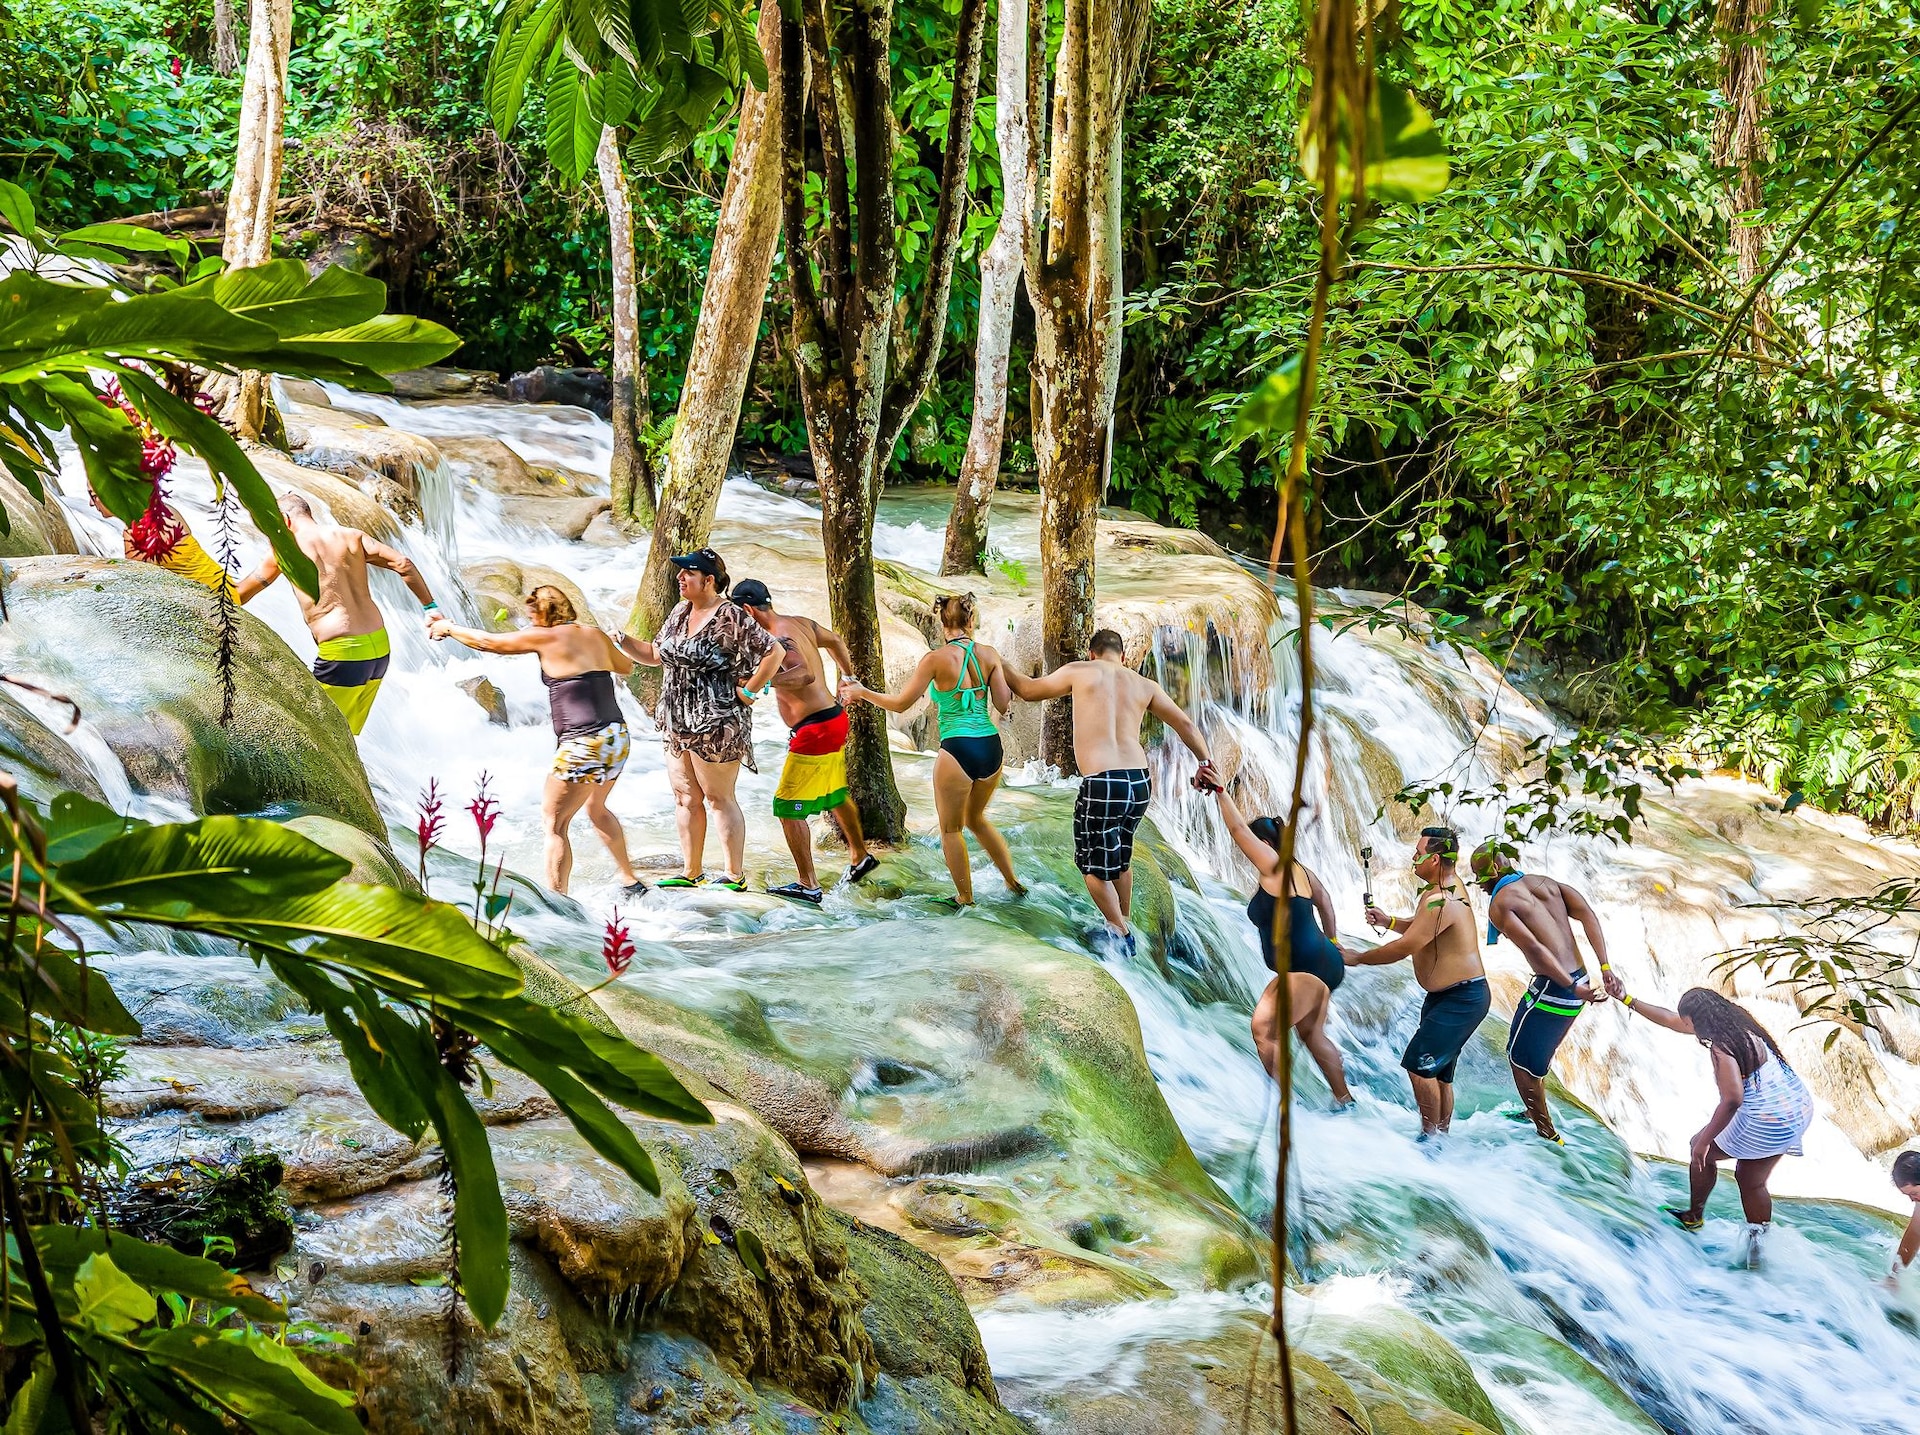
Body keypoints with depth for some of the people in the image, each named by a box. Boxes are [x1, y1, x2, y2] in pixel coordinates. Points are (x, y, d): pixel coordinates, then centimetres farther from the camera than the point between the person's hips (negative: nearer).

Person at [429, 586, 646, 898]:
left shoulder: (545, 637, -4)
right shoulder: (595, 635, 13)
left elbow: (488, 643, 6)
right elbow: (626, 665, 32)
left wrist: (448, 629, 21)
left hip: (585, 743, -8)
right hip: (618, 736, 8)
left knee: (554, 821, -2)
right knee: (596, 808, 29)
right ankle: (629, 880, 37)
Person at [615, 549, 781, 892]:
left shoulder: (731, 618, -14)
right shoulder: (680, 612, 11)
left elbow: (774, 652, -15)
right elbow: (655, 655, 19)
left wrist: (749, 692, -13)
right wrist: (621, 641, 4)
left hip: (716, 722, -8)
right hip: (678, 722, 8)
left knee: (719, 798, -3)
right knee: (685, 798, 11)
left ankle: (735, 876, 3)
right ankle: (692, 872, 19)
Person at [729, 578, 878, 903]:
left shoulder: (778, 641, -22)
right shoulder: (800, 623, 6)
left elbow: (806, 673, -39)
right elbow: (834, 640, 24)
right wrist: (849, 679, 38)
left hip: (814, 730, -10)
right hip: (834, 718, 10)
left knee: (788, 808, -4)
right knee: (835, 796, 28)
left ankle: (808, 885, -1)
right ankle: (860, 857, 46)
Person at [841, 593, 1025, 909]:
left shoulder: (937, 659, -9)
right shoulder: (989, 655, 1)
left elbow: (901, 703, -3)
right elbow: (1003, 706, 3)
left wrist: (862, 692, 11)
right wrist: (1008, 685, 24)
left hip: (957, 750, -5)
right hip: (992, 747, 5)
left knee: (951, 829, 15)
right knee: (975, 818, 29)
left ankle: (965, 899, 22)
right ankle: (1013, 882, 33)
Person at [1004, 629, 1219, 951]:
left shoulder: (1079, 672, 4)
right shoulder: (1144, 686, 12)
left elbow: (1028, 691, 16)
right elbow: (1186, 725, 12)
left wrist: (1001, 667, 33)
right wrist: (1205, 763, 25)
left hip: (1101, 784, -5)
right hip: (1140, 782, 5)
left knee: (1093, 864, 13)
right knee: (1121, 857, 27)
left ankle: (1121, 933, 13)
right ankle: (1125, 921, 37)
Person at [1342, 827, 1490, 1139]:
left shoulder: (1439, 901, -25)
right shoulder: (1450, 884, 9)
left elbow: (1405, 946, -24)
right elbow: (1419, 928, 23)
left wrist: (1358, 958, -12)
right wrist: (1387, 921, 7)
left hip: (1462, 999, -11)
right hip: (1444, 996, 11)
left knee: (1418, 1065, -14)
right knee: (1437, 1071, 15)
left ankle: (1430, 1136, -6)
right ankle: (1441, 1135, 23)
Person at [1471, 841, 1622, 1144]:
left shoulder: (1499, 905, -7)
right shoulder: (1545, 882, 14)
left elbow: (1534, 948, -20)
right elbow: (1586, 914, 0)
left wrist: (1573, 987, -22)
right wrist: (1605, 969, -6)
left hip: (1552, 989, -8)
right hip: (1578, 983, 8)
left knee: (1520, 1059, 10)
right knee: (1536, 1053, 28)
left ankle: (1547, 1134, 15)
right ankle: (1535, 1111, 46)